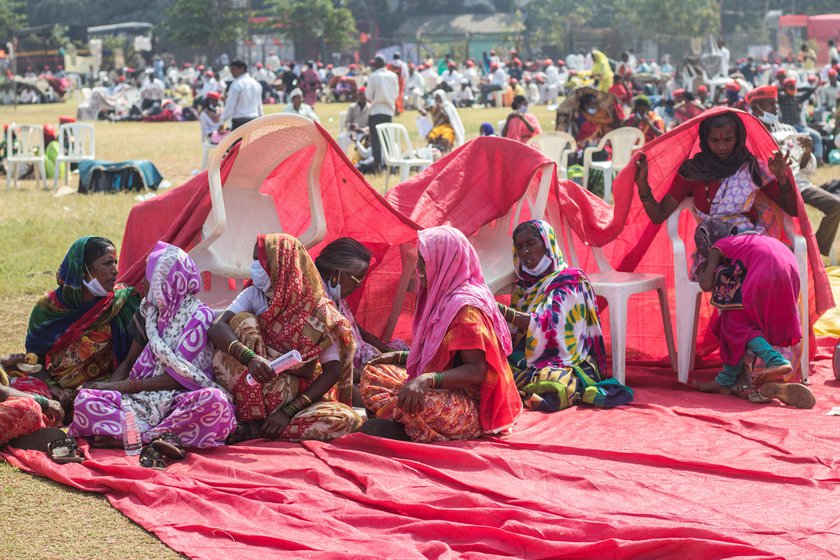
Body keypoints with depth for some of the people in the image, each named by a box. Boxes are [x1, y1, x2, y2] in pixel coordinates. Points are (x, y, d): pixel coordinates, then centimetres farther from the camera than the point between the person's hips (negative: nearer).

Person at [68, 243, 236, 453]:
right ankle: (163, 437, -34)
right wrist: (108, 386, -4)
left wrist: (121, 386, -8)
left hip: (181, 399, -4)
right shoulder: (148, 310, 13)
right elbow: (130, 360, 18)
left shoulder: (199, 316, -4)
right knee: (85, 398, -21)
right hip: (144, 398, 5)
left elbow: (177, 378, -8)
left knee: (215, 401, -39)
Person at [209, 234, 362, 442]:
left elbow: (332, 371, -12)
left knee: (345, 419, -30)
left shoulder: (318, 311, -8)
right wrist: (248, 357, -39)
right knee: (243, 322, -21)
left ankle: (258, 430, -22)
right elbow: (217, 327, -19)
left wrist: (289, 411, -21)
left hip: (297, 395, 0)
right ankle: (252, 419, -22)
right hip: (253, 392, 1)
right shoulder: (253, 295, -2)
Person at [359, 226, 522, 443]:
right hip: (443, 393, 10)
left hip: (473, 408, -10)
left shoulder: (465, 306, -19)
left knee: (418, 403, -40)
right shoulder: (443, 297, 10)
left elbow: (476, 371, -25)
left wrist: (429, 379, -37)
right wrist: (399, 356, 14)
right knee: (372, 374, 11)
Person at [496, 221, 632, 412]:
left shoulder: (569, 280, -1)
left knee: (551, 384, -45)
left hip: (563, 363, -7)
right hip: (526, 362, 7)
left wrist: (504, 312, -27)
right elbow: (514, 331, 18)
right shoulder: (524, 285, 20)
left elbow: (550, 324, -17)